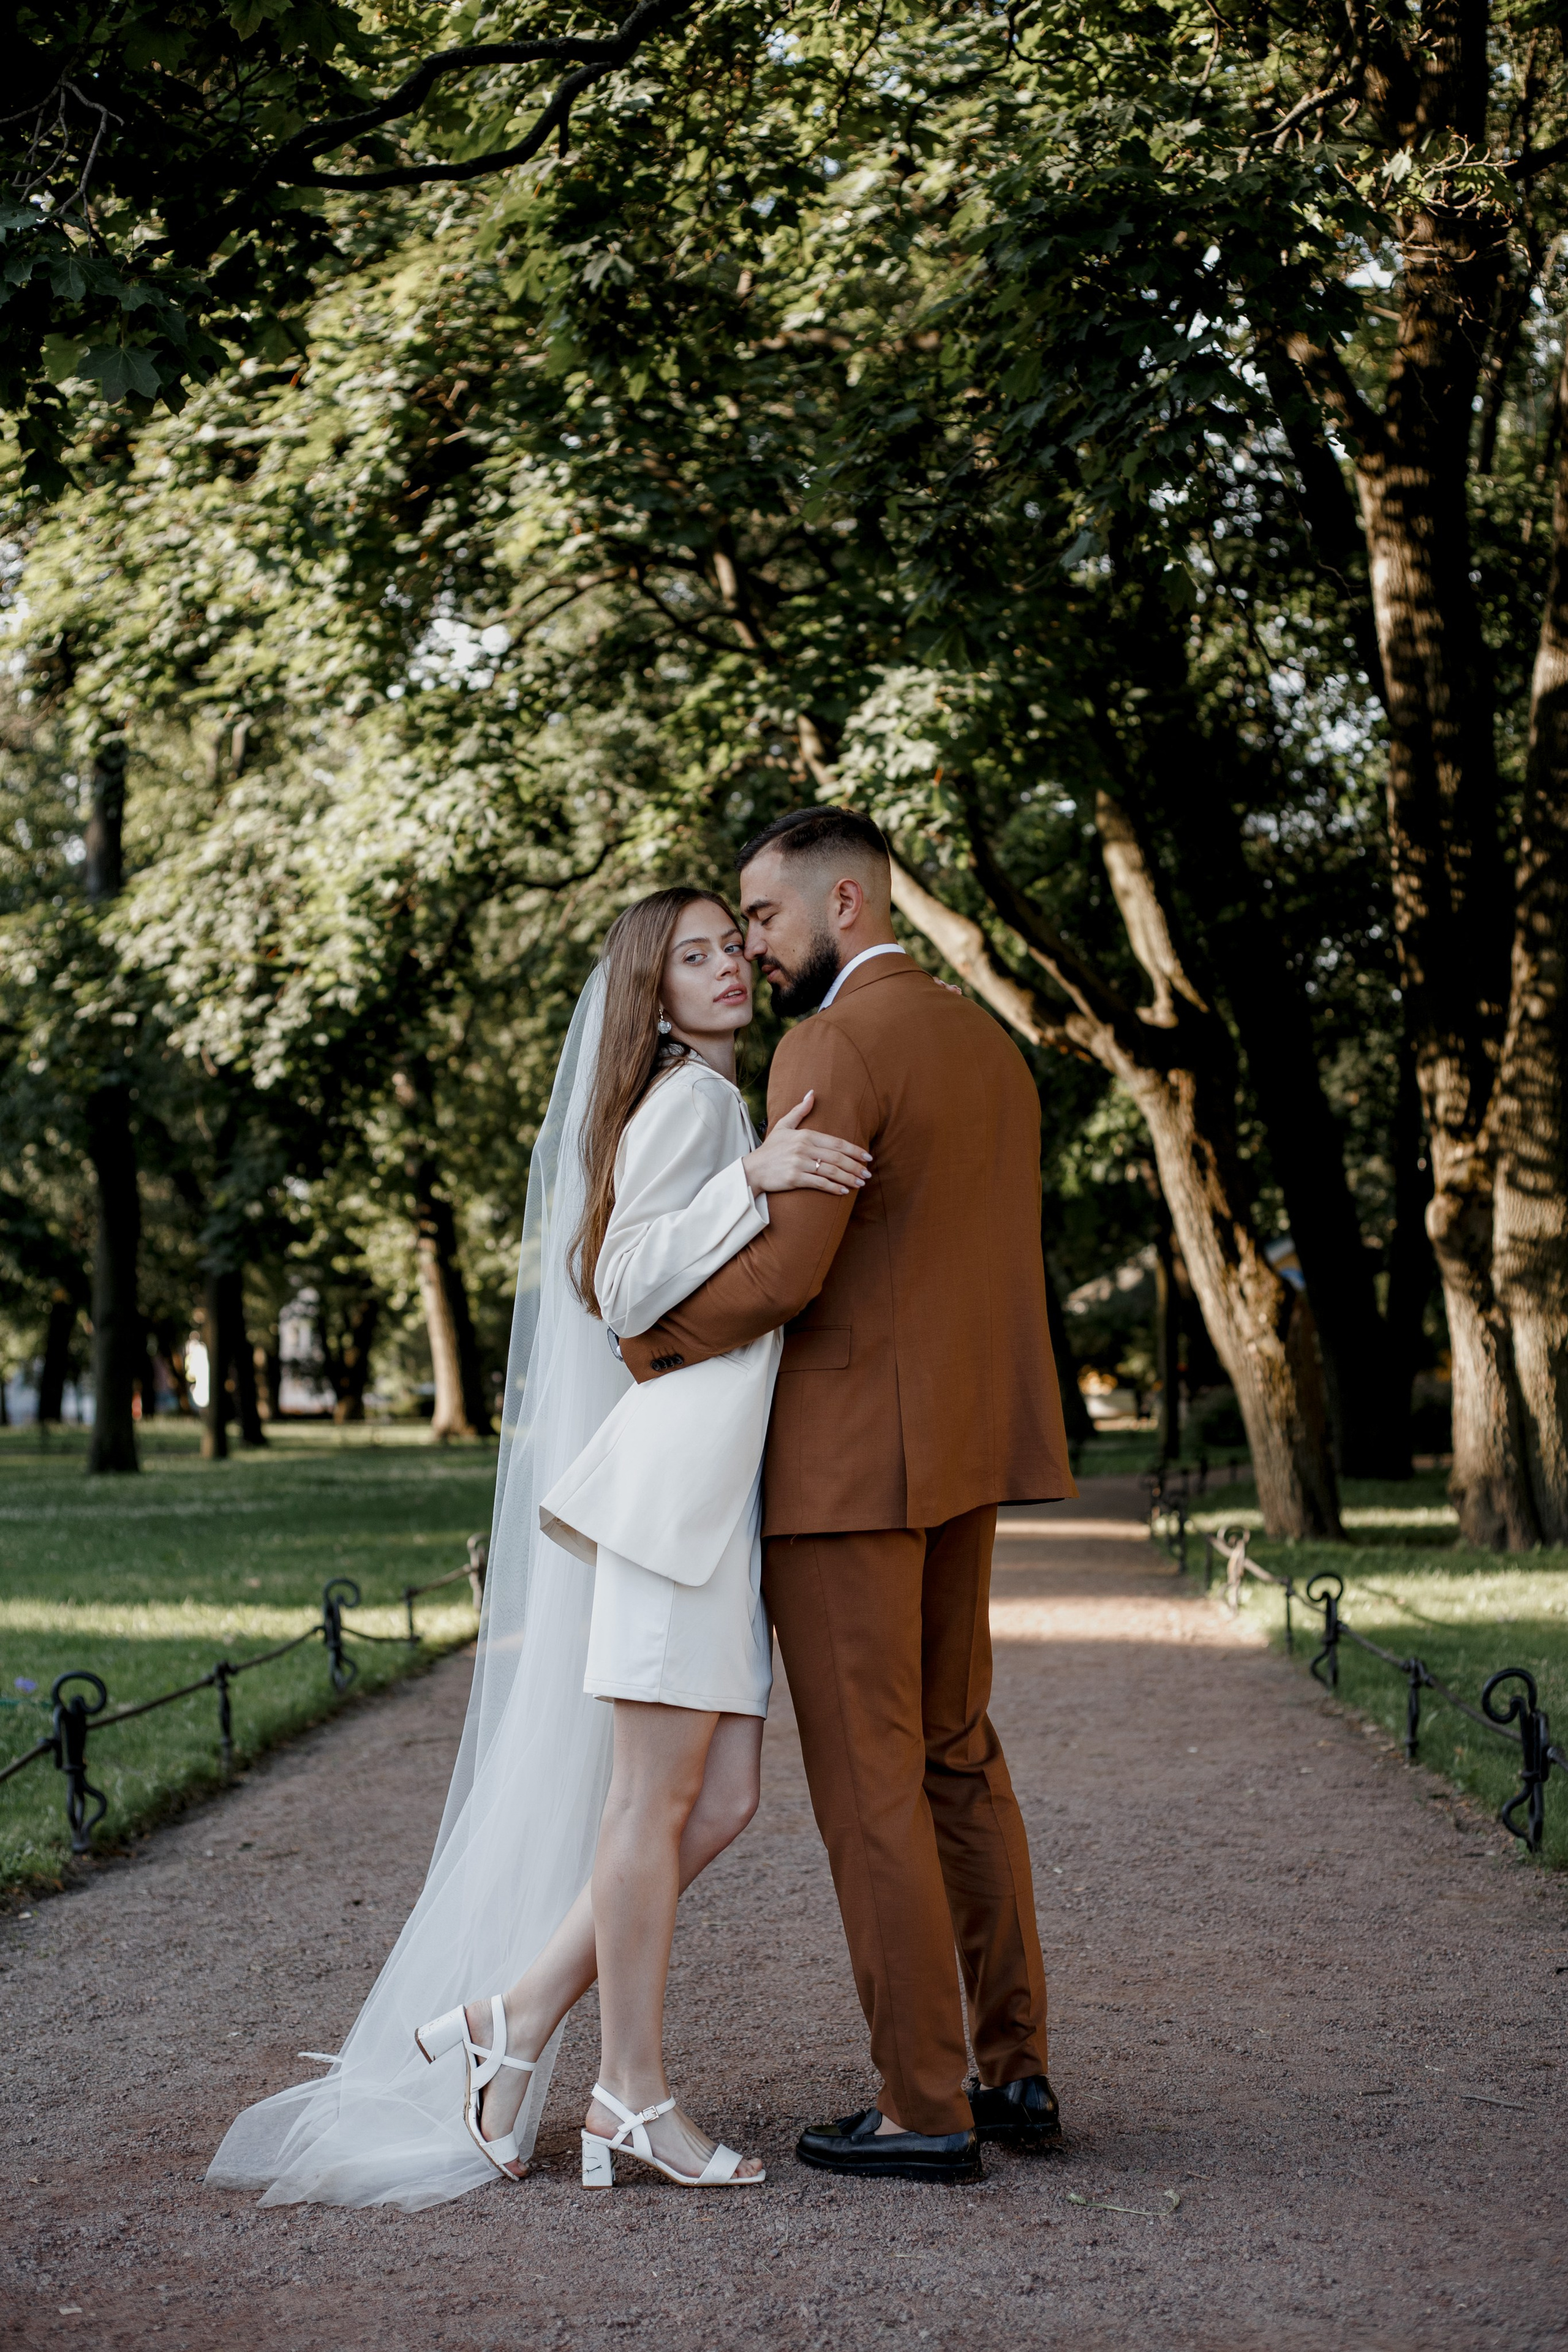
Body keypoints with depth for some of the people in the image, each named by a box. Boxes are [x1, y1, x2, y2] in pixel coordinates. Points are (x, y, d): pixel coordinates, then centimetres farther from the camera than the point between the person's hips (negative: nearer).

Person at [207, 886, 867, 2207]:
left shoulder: (728, 1108, 27)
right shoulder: (684, 1099, -3)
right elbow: (624, 1289, -15)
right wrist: (755, 1183, -24)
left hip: (731, 1490, 9)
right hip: (676, 1478, -9)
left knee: (719, 1801, 4)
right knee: (657, 1793, -5)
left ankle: (517, 2018, 10)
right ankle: (636, 2097, 1)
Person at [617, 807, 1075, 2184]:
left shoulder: (832, 1047, -15)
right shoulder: (986, 1045, 14)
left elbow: (787, 1264, -23)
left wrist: (641, 1353, -11)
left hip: (845, 1462, -9)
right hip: (964, 1456, 9)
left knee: (871, 1784, -1)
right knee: (958, 1757, 17)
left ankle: (926, 2111, 5)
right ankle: (1016, 2070, 22)